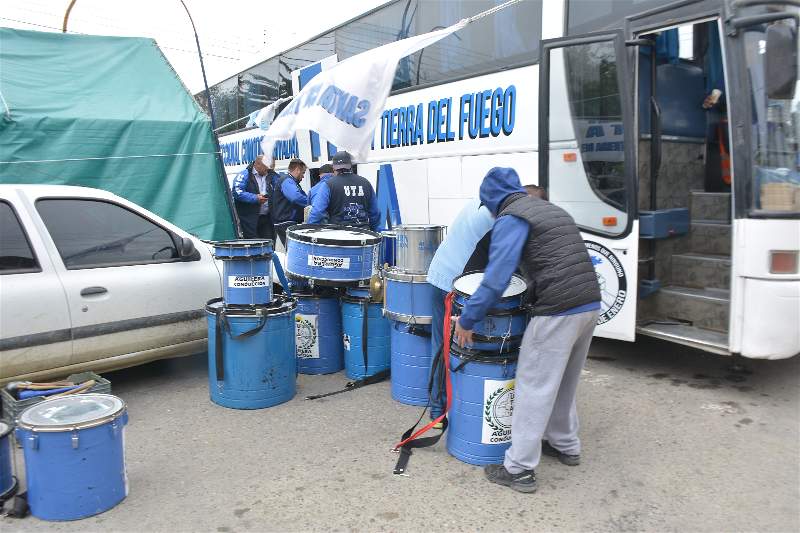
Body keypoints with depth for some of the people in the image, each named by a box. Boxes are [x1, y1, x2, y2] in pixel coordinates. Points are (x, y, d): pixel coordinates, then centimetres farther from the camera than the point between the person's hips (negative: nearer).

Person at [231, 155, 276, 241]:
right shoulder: (244, 175, -4)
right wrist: (255, 198, -19)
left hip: (267, 217, 6)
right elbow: (237, 192, -15)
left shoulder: (270, 176, 14)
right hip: (249, 218, -5)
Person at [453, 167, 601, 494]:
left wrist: (466, 320, -6)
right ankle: (566, 445, 39)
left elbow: (495, 281, -15)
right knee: (564, 383, 24)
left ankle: (519, 469, 10)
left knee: (534, 388, 1)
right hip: (590, 306, 9)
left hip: (557, 313, -9)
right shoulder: (552, 210, 20)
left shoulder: (510, 219, -6)